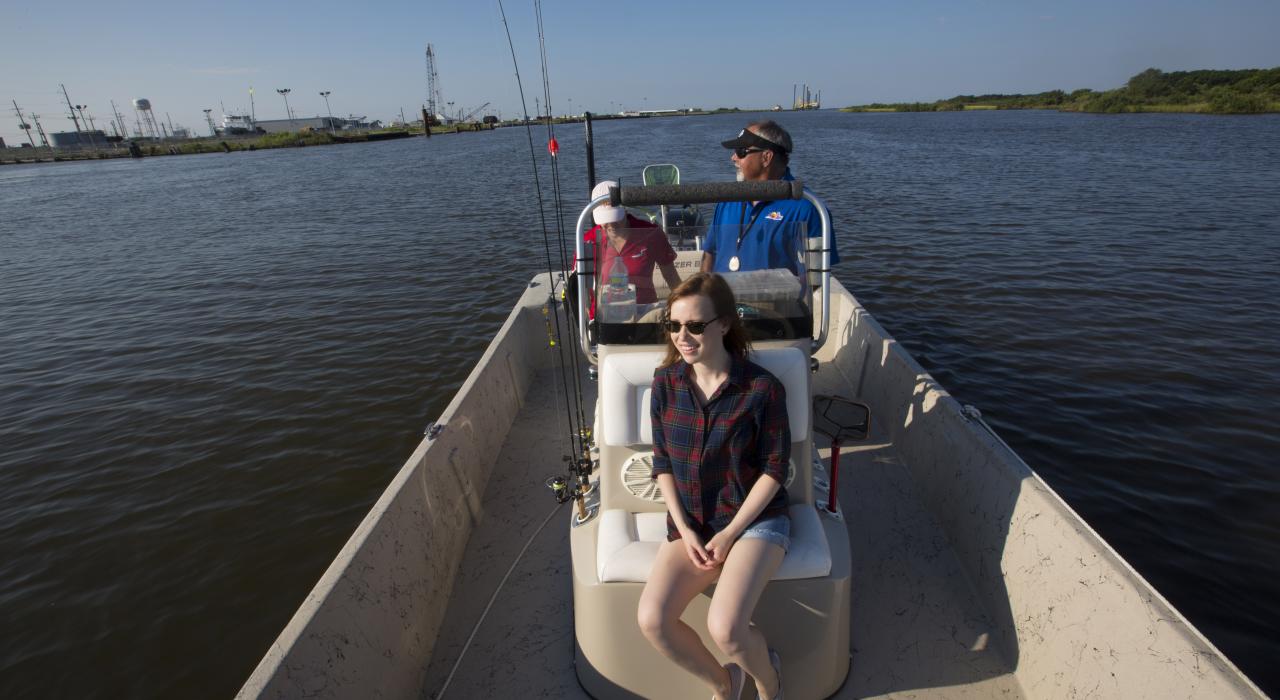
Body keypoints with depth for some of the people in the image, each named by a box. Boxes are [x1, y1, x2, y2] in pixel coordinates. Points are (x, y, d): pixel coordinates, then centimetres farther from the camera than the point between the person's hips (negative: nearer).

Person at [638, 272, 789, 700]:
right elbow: (662, 464, 3)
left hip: (755, 518, -3)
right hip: (691, 522, 4)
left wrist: (730, 533, -13)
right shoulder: (665, 382, -3)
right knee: (652, 620, -17)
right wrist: (684, 530, -7)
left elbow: (774, 470, -8)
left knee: (724, 628, -24)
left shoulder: (762, 388, -14)